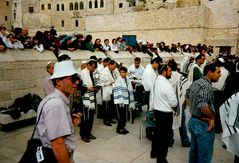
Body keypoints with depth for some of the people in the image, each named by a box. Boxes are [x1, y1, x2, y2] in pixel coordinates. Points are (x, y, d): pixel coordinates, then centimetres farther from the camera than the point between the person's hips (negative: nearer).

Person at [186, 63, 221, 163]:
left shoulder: (195, 82, 5)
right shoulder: (206, 85, -23)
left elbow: (187, 95, 21)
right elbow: (203, 106, -34)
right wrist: (212, 117, -17)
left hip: (193, 120, 9)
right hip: (203, 124, -9)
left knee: (194, 151, 23)